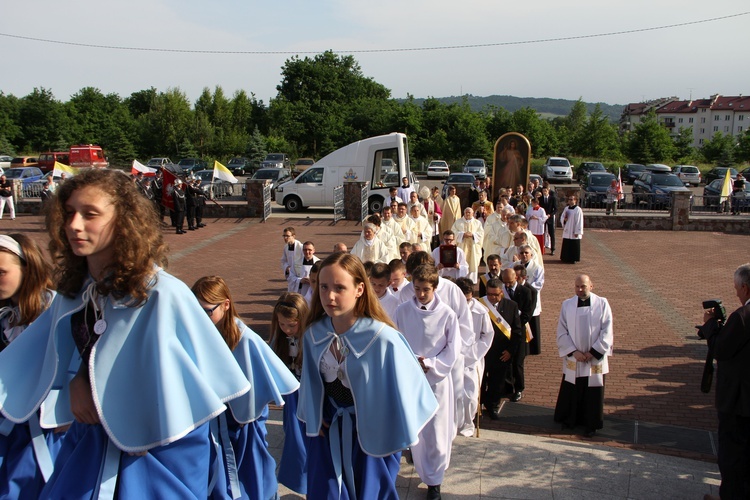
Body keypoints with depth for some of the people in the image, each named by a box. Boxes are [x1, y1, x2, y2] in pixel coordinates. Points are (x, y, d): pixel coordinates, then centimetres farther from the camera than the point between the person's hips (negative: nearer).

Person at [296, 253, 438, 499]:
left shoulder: (382, 338, -28)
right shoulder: (314, 333, -12)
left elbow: (403, 384, -16)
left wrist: (395, 437, -8)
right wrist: (315, 419, 10)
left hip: (372, 434, -4)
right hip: (328, 431, 4)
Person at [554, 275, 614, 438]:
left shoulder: (602, 304, -5)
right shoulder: (567, 305, -1)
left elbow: (607, 332, -7)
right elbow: (562, 332, -1)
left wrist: (593, 352, -12)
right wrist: (573, 351, -12)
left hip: (595, 359, -1)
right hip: (573, 359, 1)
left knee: (593, 393, 8)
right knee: (571, 392, 10)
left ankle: (590, 424, 22)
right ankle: (570, 419, 28)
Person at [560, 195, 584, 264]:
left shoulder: (578, 210, -10)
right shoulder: (566, 208, 9)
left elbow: (579, 221, -12)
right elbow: (561, 217, 15)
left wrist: (577, 232, -15)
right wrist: (564, 219, -10)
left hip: (573, 232, -6)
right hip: (566, 231, 6)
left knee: (574, 246, 0)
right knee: (566, 245, 10)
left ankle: (573, 259, 7)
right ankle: (566, 258, 20)